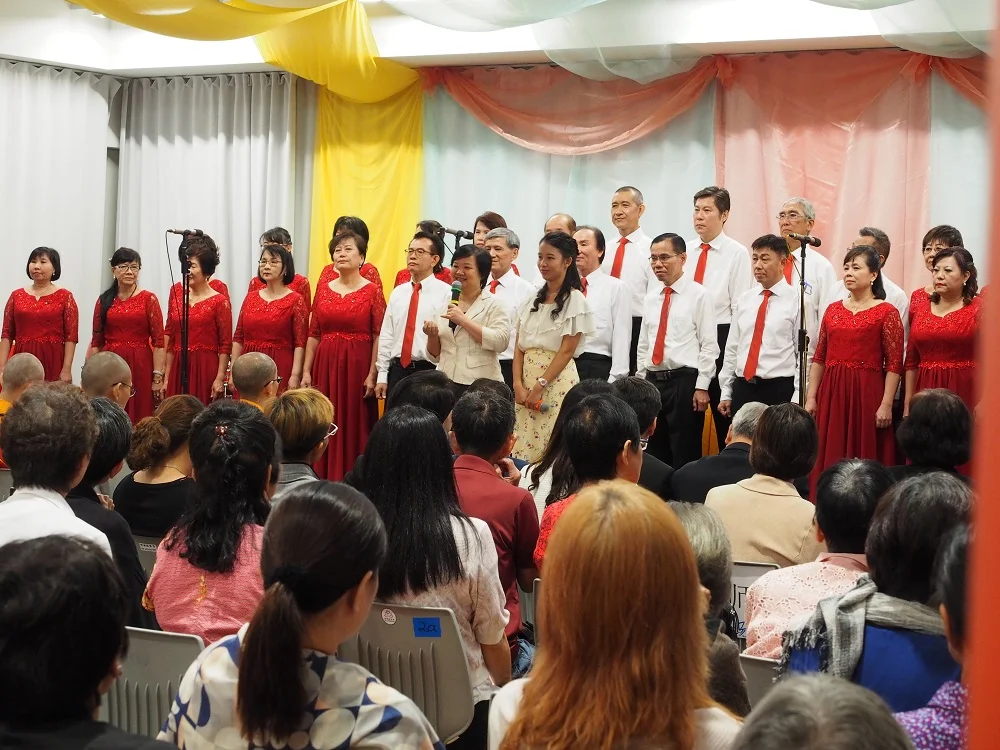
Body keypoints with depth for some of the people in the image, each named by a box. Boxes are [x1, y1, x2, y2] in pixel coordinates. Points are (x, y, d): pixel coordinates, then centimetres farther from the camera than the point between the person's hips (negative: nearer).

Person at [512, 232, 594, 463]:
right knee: (525, 450, 3)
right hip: (527, 380, 6)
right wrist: (518, 384, -4)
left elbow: (567, 350, -10)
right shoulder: (534, 298, 14)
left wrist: (540, 386, -14)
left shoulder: (574, 299, -4)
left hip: (556, 381, -6)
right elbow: (519, 346, 10)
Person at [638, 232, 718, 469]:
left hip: (684, 382, -6)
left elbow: (709, 345, -9)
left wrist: (701, 387, -13)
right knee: (654, 455, 10)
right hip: (653, 381, 6)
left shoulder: (698, 295, -6)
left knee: (685, 455, -1)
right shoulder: (651, 297, 12)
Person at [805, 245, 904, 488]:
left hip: (867, 394, -5)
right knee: (829, 461, 5)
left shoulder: (886, 312, -2)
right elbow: (819, 358, 13)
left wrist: (886, 405, -13)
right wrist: (811, 397, 7)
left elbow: (894, 363, -7)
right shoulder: (833, 309, 14)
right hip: (831, 394, 5)